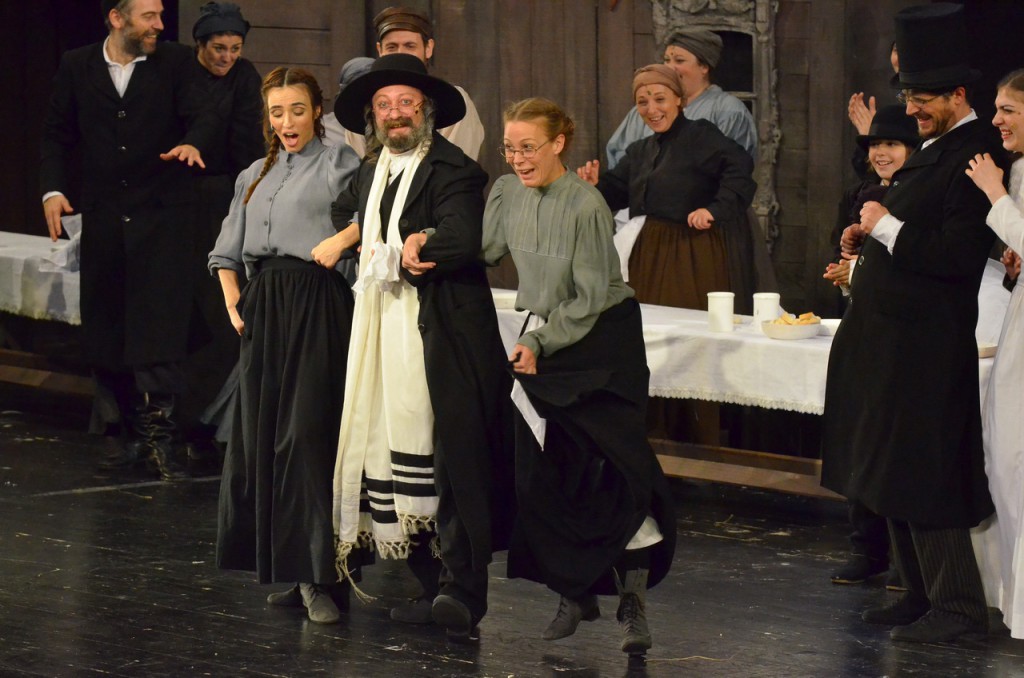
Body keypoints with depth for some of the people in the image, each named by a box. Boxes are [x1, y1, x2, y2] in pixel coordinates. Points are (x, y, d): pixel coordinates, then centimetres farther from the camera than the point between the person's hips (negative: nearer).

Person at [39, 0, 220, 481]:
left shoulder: (175, 63, 1)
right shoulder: (77, 67, 6)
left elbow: (201, 114, -8)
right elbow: (57, 135, 11)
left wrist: (192, 142, -31)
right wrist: (53, 189, -3)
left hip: (162, 215, -3)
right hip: (104, 219, 3)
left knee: (160, 330, -11)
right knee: (107, 331, 7)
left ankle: (161, 436, -9)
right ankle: (135, 434, 18)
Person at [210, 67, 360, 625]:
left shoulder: (338, 164, 2)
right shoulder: (254, 177, 20)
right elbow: (227, 251, 22)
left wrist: (342, 239, -25)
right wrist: (233, 305, 9)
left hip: (315, 303, -7)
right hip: (263, 309, 7)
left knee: (308, 433, -13)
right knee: (261, 436, 4)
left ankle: (319, 576, -13)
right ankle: (291, 569, 12)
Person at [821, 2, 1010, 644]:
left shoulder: (974, 156, -17)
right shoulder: (932, 149, 15)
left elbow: (957, 254, -25)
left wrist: (888, 227, -17)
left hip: (926, 344, -10)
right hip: (894, 334, 10)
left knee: (923, 478, -8)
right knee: (895, 472, 14)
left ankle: (959, 607, -1)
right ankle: (923, 594, 22)